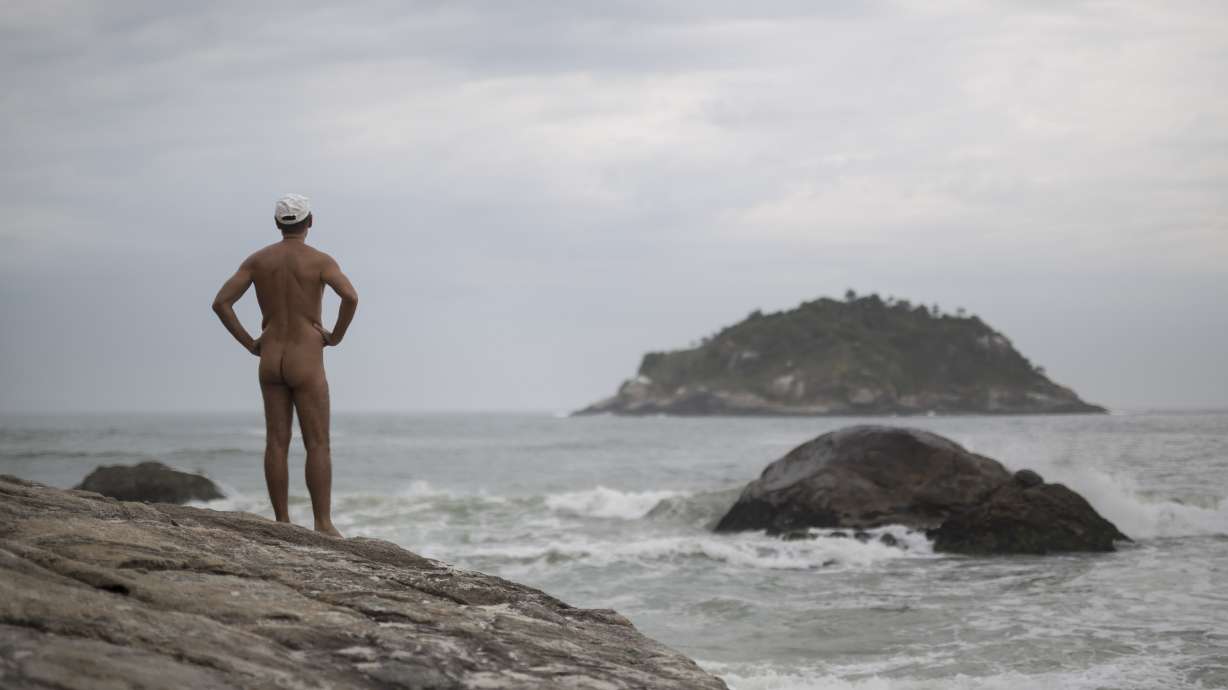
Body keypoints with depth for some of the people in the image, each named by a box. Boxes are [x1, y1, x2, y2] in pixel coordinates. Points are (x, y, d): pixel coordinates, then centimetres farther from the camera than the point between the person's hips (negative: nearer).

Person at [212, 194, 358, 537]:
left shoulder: (257, 259, 5)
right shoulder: (319, 260, -7)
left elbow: (220, 302, -3)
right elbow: (351, 296, -25)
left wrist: (249, 343, 3)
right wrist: (336, 336, -9)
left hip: (270, 362, 4)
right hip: (306, 365, -4)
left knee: (277, 443, 5)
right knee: (318, 446, -2)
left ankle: (282, 524, 5)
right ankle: (323, 525, -8)